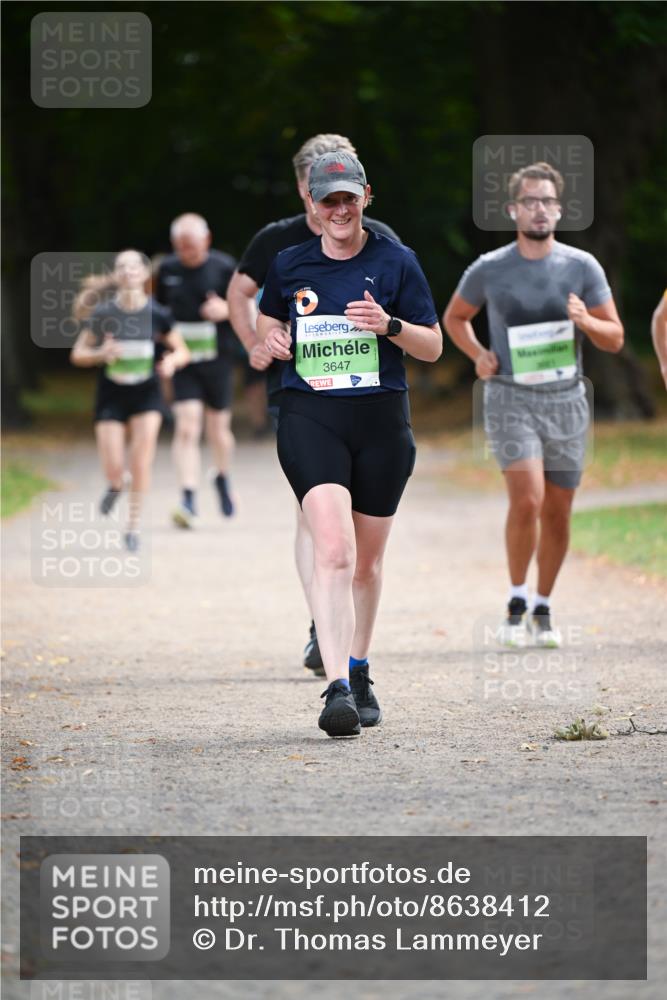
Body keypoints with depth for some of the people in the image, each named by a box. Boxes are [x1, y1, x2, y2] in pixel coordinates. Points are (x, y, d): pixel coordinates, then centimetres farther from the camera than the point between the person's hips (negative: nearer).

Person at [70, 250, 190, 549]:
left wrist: (171, 360, -21)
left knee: (142, 458, -12)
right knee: (114, 468, -7)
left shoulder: (157, 314, -8)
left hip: (146, 394, 0)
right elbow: (78, 354, -1)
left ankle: (134, 525, 5)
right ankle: (115, 484, 32)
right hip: (111, 396, 0)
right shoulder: (102, 315, -9)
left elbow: (182, 352, 2)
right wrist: (101, 354, -22)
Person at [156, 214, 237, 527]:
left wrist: (227, 310, -21)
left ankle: (223, 479, 40)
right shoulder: (167, 269, 3)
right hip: (184, 363, 1)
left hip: (217, 361, -1)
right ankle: (188, 500, -19)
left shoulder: (224, 267, -4)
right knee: (186, 429, -13)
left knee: (218, 431, 9)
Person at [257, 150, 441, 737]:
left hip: (382, 422, 1)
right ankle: (338, 688, -27)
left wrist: (390, 325, -14)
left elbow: (433, 346, 5)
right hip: (311, 418, -1)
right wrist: (271, 337, 3)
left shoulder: (396, 262, 3)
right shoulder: (289, 266, 8)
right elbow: (269, 320, 26)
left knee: (367, 560, 12)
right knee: (333, 549, -20)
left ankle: (359, 673, 34)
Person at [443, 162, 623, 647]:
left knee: (557, 514, 6)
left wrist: (585, 321, -17)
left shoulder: (582, 267, 1)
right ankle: (517, 602, -2)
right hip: (511, 398, -2)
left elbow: (615, 339, 4)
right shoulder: (489, 270, 0)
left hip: (566, 400, 2)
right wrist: (478, 354, 0)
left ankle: (543, 610, 24)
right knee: (527, 500, -20)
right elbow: (455, 318, 18)